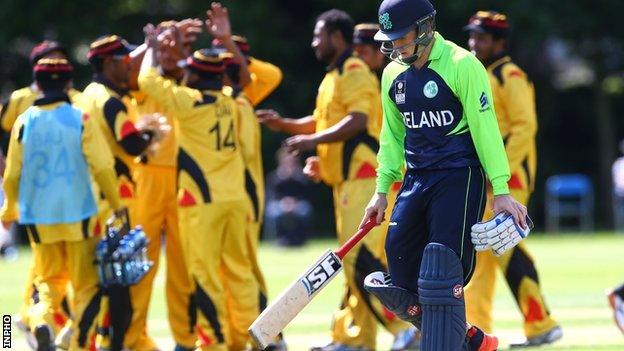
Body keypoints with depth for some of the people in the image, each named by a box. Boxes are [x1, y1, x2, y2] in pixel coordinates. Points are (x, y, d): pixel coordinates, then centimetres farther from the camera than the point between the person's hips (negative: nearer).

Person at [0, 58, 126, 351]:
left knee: (48, 280, 14)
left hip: (39, 216, 2)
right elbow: (102, 167, -9)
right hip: (77, 213, -2)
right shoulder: (80, 120, -8)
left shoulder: (24, 121, -1)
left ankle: (41, 320, -13)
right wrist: (116, 205, 2)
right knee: (87, 283, 8)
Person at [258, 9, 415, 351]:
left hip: (364, 178, -10)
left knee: (361, 258, -17)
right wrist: (284, 124, 16)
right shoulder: (334, 76, 20)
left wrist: (313, 141, -22)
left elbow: (357, 121, -22)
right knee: (354, 262, 11)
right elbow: (322, 122, 29)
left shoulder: (354, 72, -10)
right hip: (349, 180, 10)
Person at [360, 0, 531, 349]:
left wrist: (501, 191, -16)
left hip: (459, 176, -7)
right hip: (417, 179, 7)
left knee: (442, 277, -16)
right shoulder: (392, 75, 10)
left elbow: (485, 128, -12)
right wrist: (382, 190, 14)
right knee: (402, 282, 2)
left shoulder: (461, 65, -10)